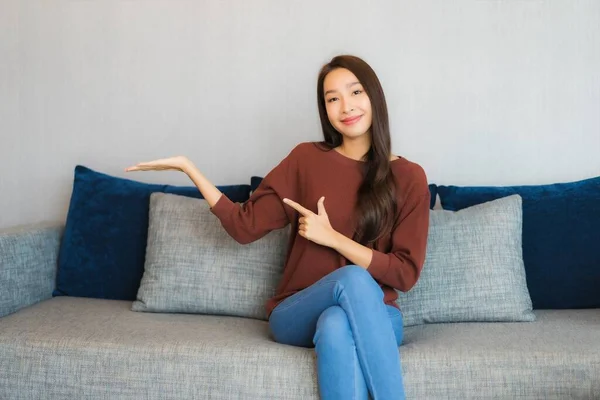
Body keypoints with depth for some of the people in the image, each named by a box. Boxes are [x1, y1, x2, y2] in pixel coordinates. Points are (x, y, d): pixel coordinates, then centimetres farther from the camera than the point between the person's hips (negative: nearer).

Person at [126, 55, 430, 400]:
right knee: (352, 278, -34)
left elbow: (406, 273, -4)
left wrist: (332, 237, -12)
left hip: (375, 316, 0)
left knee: (336, 325, -36)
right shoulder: (306, 159, 4)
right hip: (297, 314, 0)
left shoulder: (409, 177, 0)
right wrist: (187, 167, -2)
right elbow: (245, 226, 2)